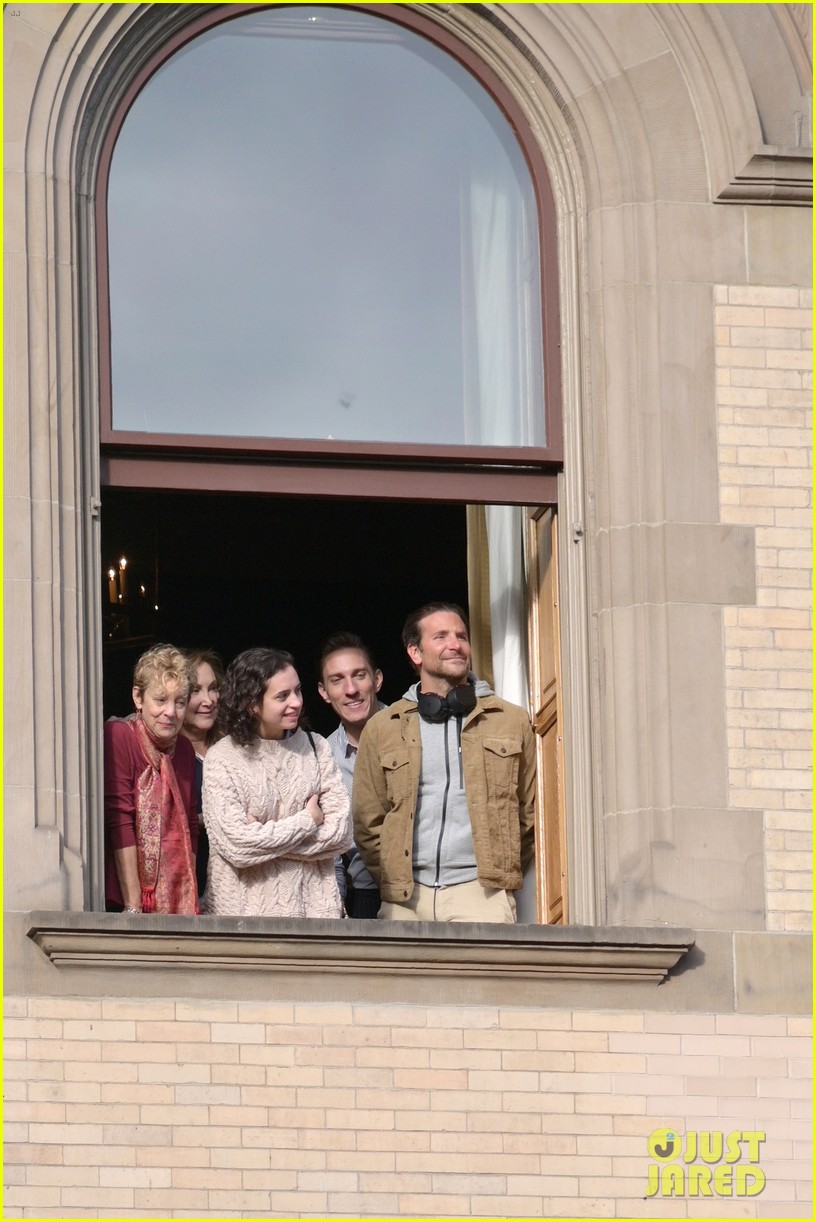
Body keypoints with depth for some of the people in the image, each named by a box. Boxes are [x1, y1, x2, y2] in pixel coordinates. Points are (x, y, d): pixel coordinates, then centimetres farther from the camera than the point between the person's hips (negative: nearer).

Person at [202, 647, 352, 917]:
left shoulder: (315, 747, 6)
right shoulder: (221, 759, -5)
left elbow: (341, 833, -1)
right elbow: (236, 847, -14)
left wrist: (264, 837, -9)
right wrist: (307, 821, -6)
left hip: (312, 905, 3)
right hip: (244, 910, -3)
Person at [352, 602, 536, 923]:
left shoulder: (511, 721, 12)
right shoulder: (382, 729, 13)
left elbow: (530, 813, 15)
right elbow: (368, 821, 15)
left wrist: (502, 871, 10)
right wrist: (393, 879, 7)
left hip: (481, 893, -2)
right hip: (405, 900, 2)